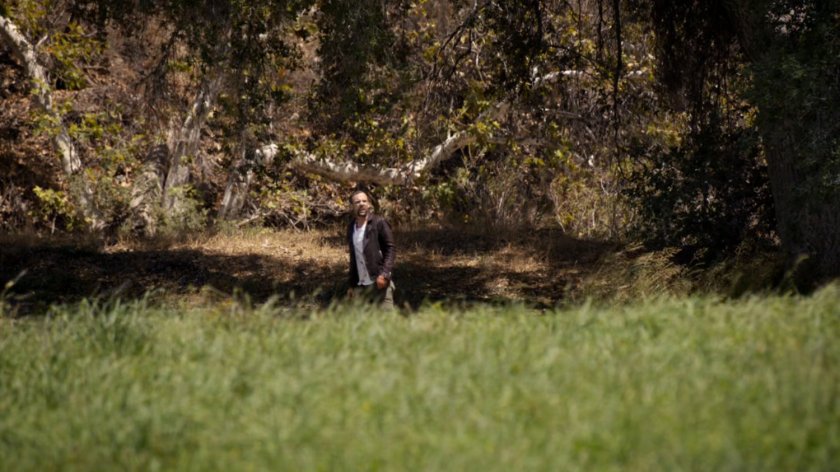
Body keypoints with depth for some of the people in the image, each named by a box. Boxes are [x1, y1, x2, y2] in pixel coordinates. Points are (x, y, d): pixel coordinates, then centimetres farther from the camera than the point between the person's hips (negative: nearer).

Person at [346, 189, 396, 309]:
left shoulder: (379, 223, -4)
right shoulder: (351, 228, 14)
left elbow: (391, 249, -8)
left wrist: (384, 274, -20)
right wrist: (351, 285, 18)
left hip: (379, 282, -6)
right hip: (360, 286, 6)